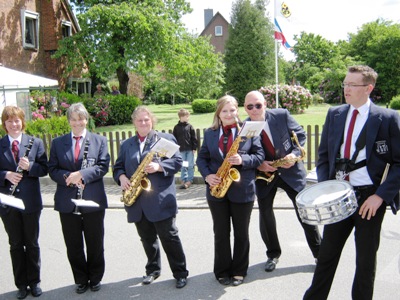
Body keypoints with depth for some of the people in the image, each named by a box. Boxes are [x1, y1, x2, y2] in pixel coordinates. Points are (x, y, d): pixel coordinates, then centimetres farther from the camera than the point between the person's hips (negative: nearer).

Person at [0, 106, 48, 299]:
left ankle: (34, 282, 22)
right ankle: (21, 284, 21)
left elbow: (44, 169, -2)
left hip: (31, 201, 0)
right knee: (15, 245, 10)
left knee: (32, 244, 9)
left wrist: (29, 166, -19)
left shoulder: (36, 143, 2)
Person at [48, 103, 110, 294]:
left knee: (95, 244, 10)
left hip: (93, 200, -1)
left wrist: (82, 175, -19)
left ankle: (95, 278, 27)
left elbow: (103, 166, -6)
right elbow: (52, 169, 3)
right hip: (67, 202, 2)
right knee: (73, 245, 10)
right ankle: (81, 280, 27)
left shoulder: (99, 141, 4)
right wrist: (67, 178, -16)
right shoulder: (57, 143, 8)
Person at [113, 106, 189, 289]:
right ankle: (153, 270, 31)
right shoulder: (126, 144, 15)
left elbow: (177, 162, -4)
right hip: (138, 202, 4)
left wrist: (159, 166, -20)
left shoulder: (166, 138, 3)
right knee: (147, 239, 14)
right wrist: (122, 177, -7)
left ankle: (180, 272, 13)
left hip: (160, 200, -4)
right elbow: (118, 167, 15)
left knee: (169, 237, 0)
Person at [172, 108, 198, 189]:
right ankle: (183, 179, 17)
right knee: (183, 166, 8)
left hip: (190, 149, -1)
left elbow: (194, 138, 0)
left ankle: (189, 180, 12)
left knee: (190, 165, 4)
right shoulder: (176, 127, 2)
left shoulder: (190, 126, 0)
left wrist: (194, 148, -4)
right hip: (181, 150, 1)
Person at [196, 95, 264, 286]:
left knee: (241, 233, 10)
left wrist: (243, 160, -22)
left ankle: (239, 271, 25)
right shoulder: (209, 133, 6)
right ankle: (222, 271, 24)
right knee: (221, 233, 10)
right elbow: (202, 158, 8)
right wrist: (207, 175, -10)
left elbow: (259, 155, -3)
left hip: (242, 190, -2)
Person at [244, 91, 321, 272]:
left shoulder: (281, 115, -10)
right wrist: (258, 165, -18)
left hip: (291, 170, -1)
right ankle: (273, 254, 25)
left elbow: (300, 134, -1)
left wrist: (295, 154, -17)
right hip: (264, 174, 1)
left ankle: (319, 253, 20)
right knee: (265, 213, 4)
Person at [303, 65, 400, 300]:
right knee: (327, 254, 12)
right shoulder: (334, 114, 5)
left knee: (366, 259, 12)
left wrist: (381, 196, -16)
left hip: (370, 197, -3)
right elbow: (324, 155, 11)